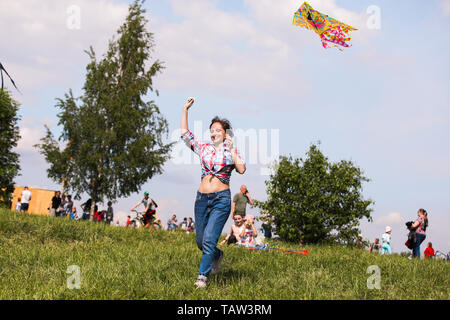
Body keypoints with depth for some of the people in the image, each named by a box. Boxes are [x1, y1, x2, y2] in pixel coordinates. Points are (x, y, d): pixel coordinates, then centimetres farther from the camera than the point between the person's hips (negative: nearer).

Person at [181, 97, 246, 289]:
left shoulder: (231, 151, 4)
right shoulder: (204, 149, 12)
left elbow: (241, 170, -12)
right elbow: (185, 134, 11)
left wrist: (231, 150, -12)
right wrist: (185, 109, 9)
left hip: (221, 199, -4)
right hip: (202, 198, 4)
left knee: (209, 239, -14)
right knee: (200, 241, 9)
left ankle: (202, 277, -6)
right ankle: (217, 255, 40)